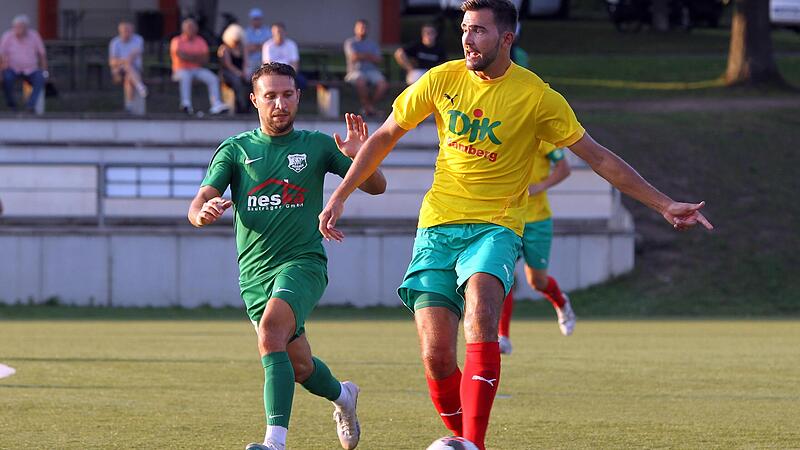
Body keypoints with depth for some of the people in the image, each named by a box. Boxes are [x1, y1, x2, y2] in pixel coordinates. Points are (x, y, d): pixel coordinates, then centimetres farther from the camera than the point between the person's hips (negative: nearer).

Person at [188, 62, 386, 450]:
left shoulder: (316, 145, 4)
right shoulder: (235, 150, 7)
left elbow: (376, 187, 5)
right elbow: (198, 206, -2)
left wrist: (360, 158, -17)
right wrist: (204, 212, -27)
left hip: (303, 262, -4)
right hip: (254, 272, 4)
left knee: (271, 331, -31)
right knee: (299, 366, 10)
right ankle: (342, 395, 45)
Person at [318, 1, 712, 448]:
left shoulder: (537, 96, -6)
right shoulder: (442, 80, 2)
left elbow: (599, 157, 0)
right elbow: (386, 136, 15)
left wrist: (665, 204, -4)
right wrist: (340, 195, 11)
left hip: (495, 227, -3)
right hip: (438, 226, 3)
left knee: (480, 308, -33)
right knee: (436, 356, -10)